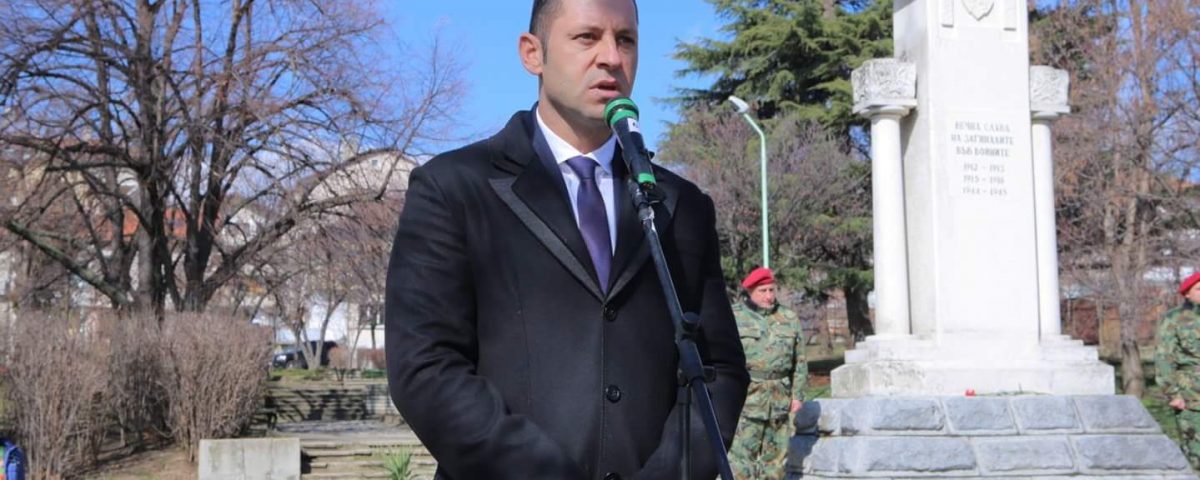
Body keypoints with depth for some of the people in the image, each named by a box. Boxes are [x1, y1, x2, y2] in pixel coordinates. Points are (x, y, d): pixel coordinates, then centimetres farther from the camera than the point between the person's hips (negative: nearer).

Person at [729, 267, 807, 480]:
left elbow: (800, 361, 15)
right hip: (745, 400, -4)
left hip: (779, 402, 4)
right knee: (741, 455, -10)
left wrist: (797, 394, 9)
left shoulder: (789, 319, 13)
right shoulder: (734, 318, 1)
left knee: (776, 457, 9)